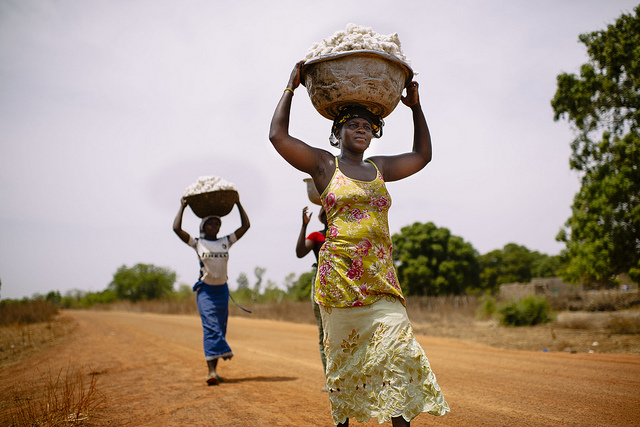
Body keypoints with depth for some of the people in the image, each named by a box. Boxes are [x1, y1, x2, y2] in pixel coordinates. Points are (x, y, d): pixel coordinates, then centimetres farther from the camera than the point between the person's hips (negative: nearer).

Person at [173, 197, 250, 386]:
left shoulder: (226, 241, 10)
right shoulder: (197, 243, 2)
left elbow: (245, 225, 11)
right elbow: (177, 228, -6)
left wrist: (238, 204, 11)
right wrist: (182, 207, 2)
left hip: (222, 289, 4)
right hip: (205, 290, -4)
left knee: (220, 329, 5)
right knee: (210, 327, -16)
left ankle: (214, 370, 13)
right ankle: (211, 371, -20)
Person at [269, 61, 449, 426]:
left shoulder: (379, 168, 19)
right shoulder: (324, 164, 6)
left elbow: (422, 155, 30)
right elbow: (278, 136, -2)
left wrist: (415, 106, 25)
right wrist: (291, 87, 5)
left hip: (381, 276, 4)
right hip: (340, 274, -3)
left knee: (398, 348, -11)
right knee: (344, 356, 3)